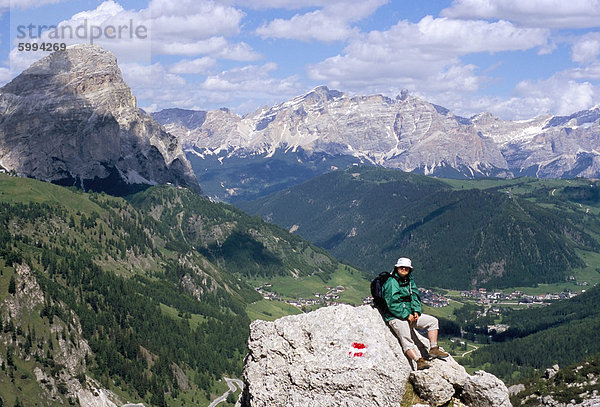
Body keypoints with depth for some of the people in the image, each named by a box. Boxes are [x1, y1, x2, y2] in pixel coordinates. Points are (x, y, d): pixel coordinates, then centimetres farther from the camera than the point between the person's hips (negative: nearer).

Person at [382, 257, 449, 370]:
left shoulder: (410, 281, 12)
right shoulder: (391, 282, -12)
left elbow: (415, 297, 12)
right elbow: (392, 304, -18)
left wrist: (416, 311, -7)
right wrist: (406, 315, -19)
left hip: (410, 315, 8)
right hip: (395, 317, -8)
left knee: (433, 321, 4)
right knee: (406, 338, -28)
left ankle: (433, 349, 3)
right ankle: (419, 361, -41)